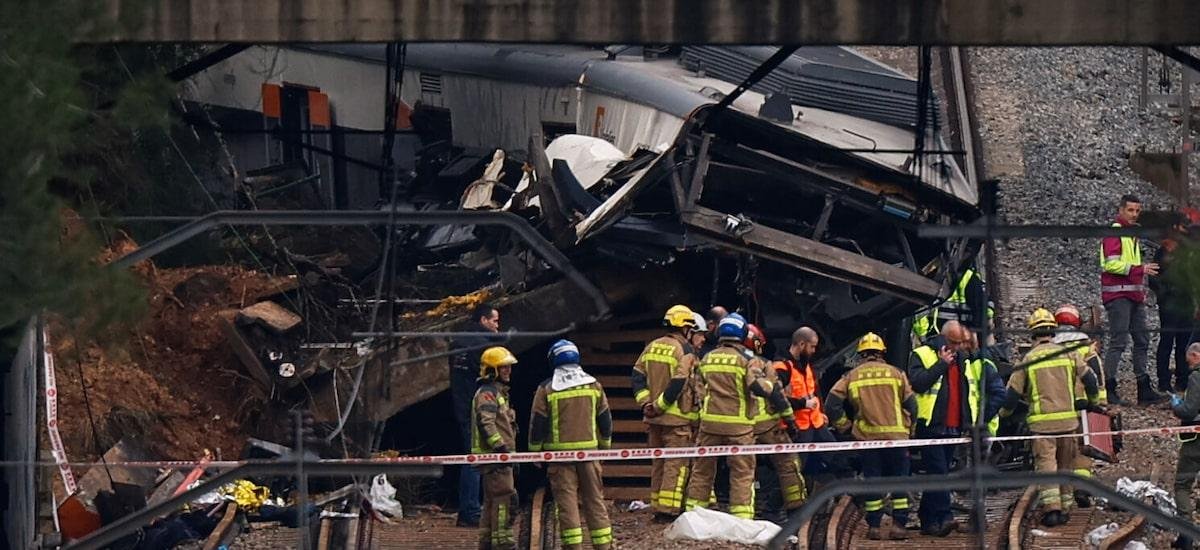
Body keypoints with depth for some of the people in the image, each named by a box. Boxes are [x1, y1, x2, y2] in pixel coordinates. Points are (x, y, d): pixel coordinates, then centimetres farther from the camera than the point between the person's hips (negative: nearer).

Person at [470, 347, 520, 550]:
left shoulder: (498, 392, 23)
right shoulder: (487, 393, -11)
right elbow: (486, 423, -24)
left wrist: (510, 452, 28)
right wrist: (500, 447, -28)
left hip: (498, 457, 11)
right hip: (493, 456, -11)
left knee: (491, 502, 13)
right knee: (505, 498, -14)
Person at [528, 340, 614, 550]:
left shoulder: (546, 389, -4)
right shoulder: (593, 385, 5)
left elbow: (537, 423, -3)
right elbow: (605, 419, 11)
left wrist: (535, 452, 8)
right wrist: (605, 446, 24)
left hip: (560, 452, -3)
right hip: (589, 450, 3)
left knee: (566, 501, -2)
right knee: (594, 499, 8)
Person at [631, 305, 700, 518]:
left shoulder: (652, 347, 11)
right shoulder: (685, 351, -10)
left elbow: (638, 374, 6)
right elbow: (678, 381, -20)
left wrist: (645, 402, 1)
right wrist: (661, 405, -14)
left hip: (653, 418, 7)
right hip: (677, 418, -7)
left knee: (658, 462, 15)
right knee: (676, 464, -4)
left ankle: (657, 506, 18)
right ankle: (669, 508, -9)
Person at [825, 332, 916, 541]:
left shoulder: (851, 377, 4)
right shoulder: (895, 374, 3)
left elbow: (832, 404, 0)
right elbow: (911, 404, 2)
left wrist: (846, 425, 12)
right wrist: (908, 429, 16)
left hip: (866, 436, 1)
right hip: (896, 436, -1)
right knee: (899, 480, 6)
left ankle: (875, 526, 5)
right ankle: (899, 525, 2)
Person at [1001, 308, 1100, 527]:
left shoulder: (1028, 360, -1)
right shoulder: (1069, 354, 3)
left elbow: (1013, 393, 3)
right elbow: (1089, 380, 7)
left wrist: (1005, 412, 22)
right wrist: (1092, 401, 27)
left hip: (1041, 422, -3)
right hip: (1068, 419, 3)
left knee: (1046, 463, -4)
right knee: (1066, 464, 14)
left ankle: (1051, 507, -18)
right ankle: (1065, 507, 18)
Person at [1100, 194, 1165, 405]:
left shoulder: (1132, 234, 20)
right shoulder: (1114, 233, -9)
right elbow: (1112, 264, -18)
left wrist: (1141, 291, 20)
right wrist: (1140, 270, -21)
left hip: (1133, 296, 10)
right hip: (1117, 295, -9)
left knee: (1142, 340, 10)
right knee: (1119, 341, -12)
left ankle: (1144, 389, 13)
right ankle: (1108, 387, -11)